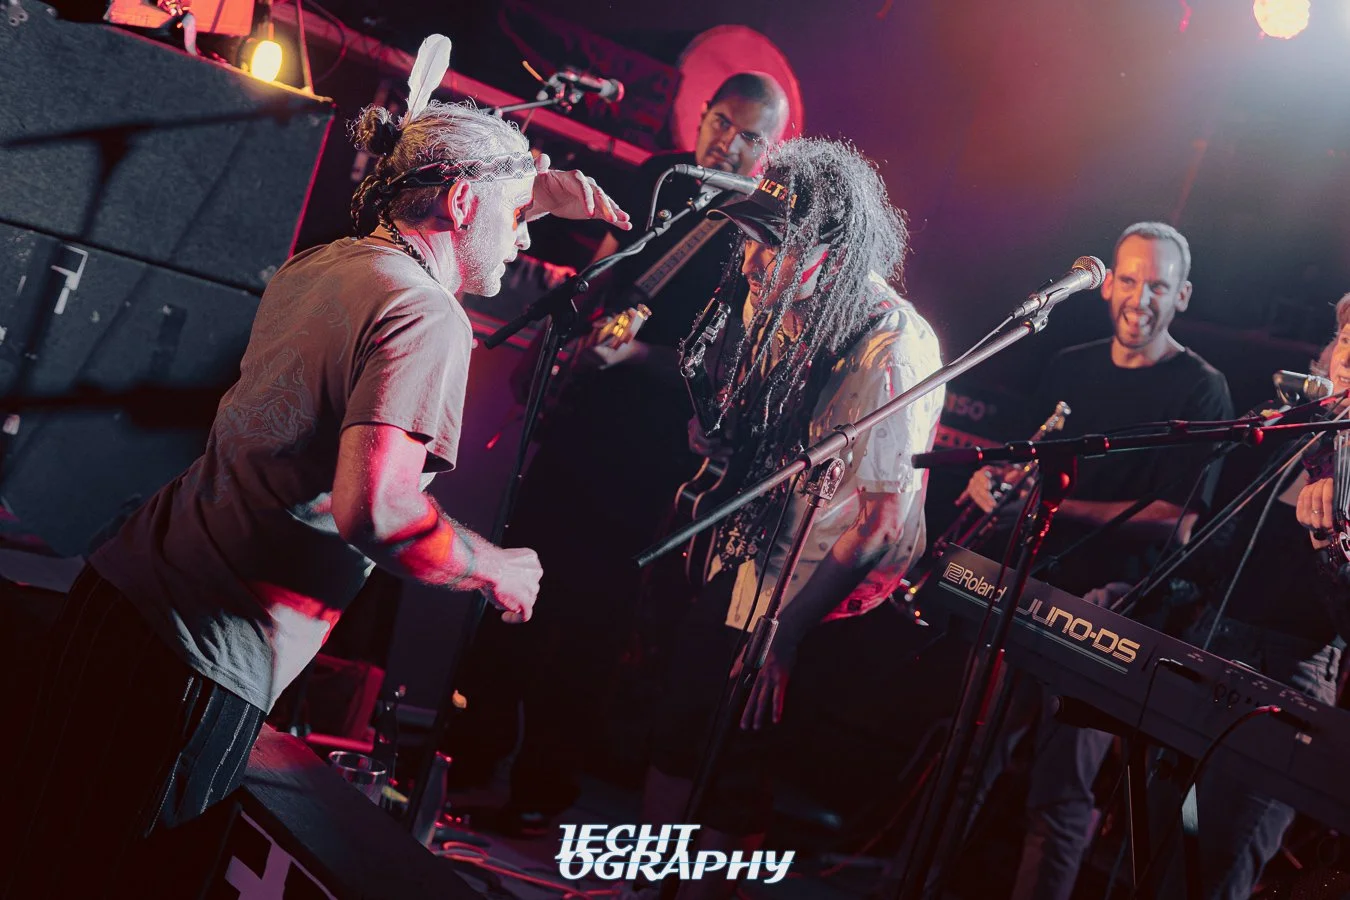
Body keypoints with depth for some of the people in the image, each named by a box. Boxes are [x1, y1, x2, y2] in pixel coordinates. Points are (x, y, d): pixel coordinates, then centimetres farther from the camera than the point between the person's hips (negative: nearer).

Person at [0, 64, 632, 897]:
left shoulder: (317, 265, 12)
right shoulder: (427, 320, -15)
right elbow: (373, 507, -27)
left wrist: (525, 196, 33)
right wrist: (497, 572, -10)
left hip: (124, 584, 8)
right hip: (203, 662, -8)